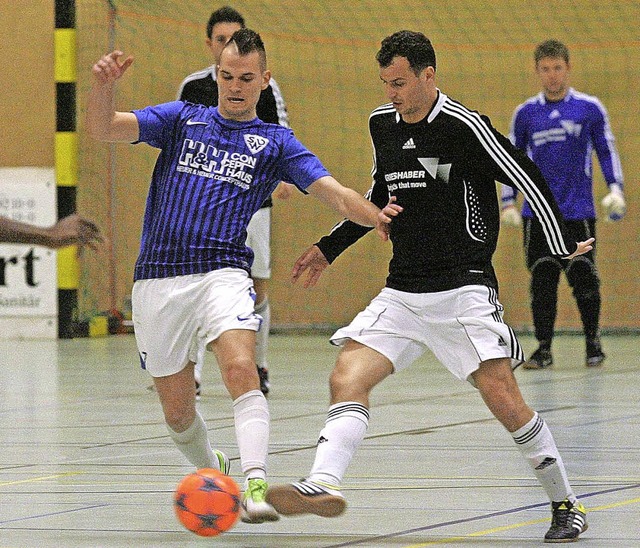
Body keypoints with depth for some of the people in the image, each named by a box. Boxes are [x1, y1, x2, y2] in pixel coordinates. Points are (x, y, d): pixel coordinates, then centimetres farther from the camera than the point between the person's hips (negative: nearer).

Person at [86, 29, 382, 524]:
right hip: (158, 279, 2)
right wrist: (104, 87, -19)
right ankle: (211, 470, 38)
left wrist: (378, 218, -21)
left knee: (241, 368, -30)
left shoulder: (275, 143, 10)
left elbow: (334, 191, -1)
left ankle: (255, 484, -39)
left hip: (222, 273, -2)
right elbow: (102, 129, 3)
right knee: (177, 411, 8)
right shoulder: (182, 118, 14)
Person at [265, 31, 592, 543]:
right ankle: (324, 485, -31)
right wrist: (331, 246, 26)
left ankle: (566, 504, 5)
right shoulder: (382, 124, 10)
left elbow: (528, 179, -5)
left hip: (464, 289, -6)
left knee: (503, 399, -11)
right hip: (402, 293, 6)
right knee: (348, 378, -15)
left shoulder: (463, 126, -12)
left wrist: (563, 247, 3)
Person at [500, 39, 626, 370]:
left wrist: (615, 188, -3)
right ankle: (543, 348, 8)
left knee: (584, 281, -2)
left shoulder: (590, 108, 2)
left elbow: (607, 151, 8)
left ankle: (593, 344, 13)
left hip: (578, 212, -2)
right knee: (542, 282, 0)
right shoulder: (525, 113, 7)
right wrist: (508, 202, 8)